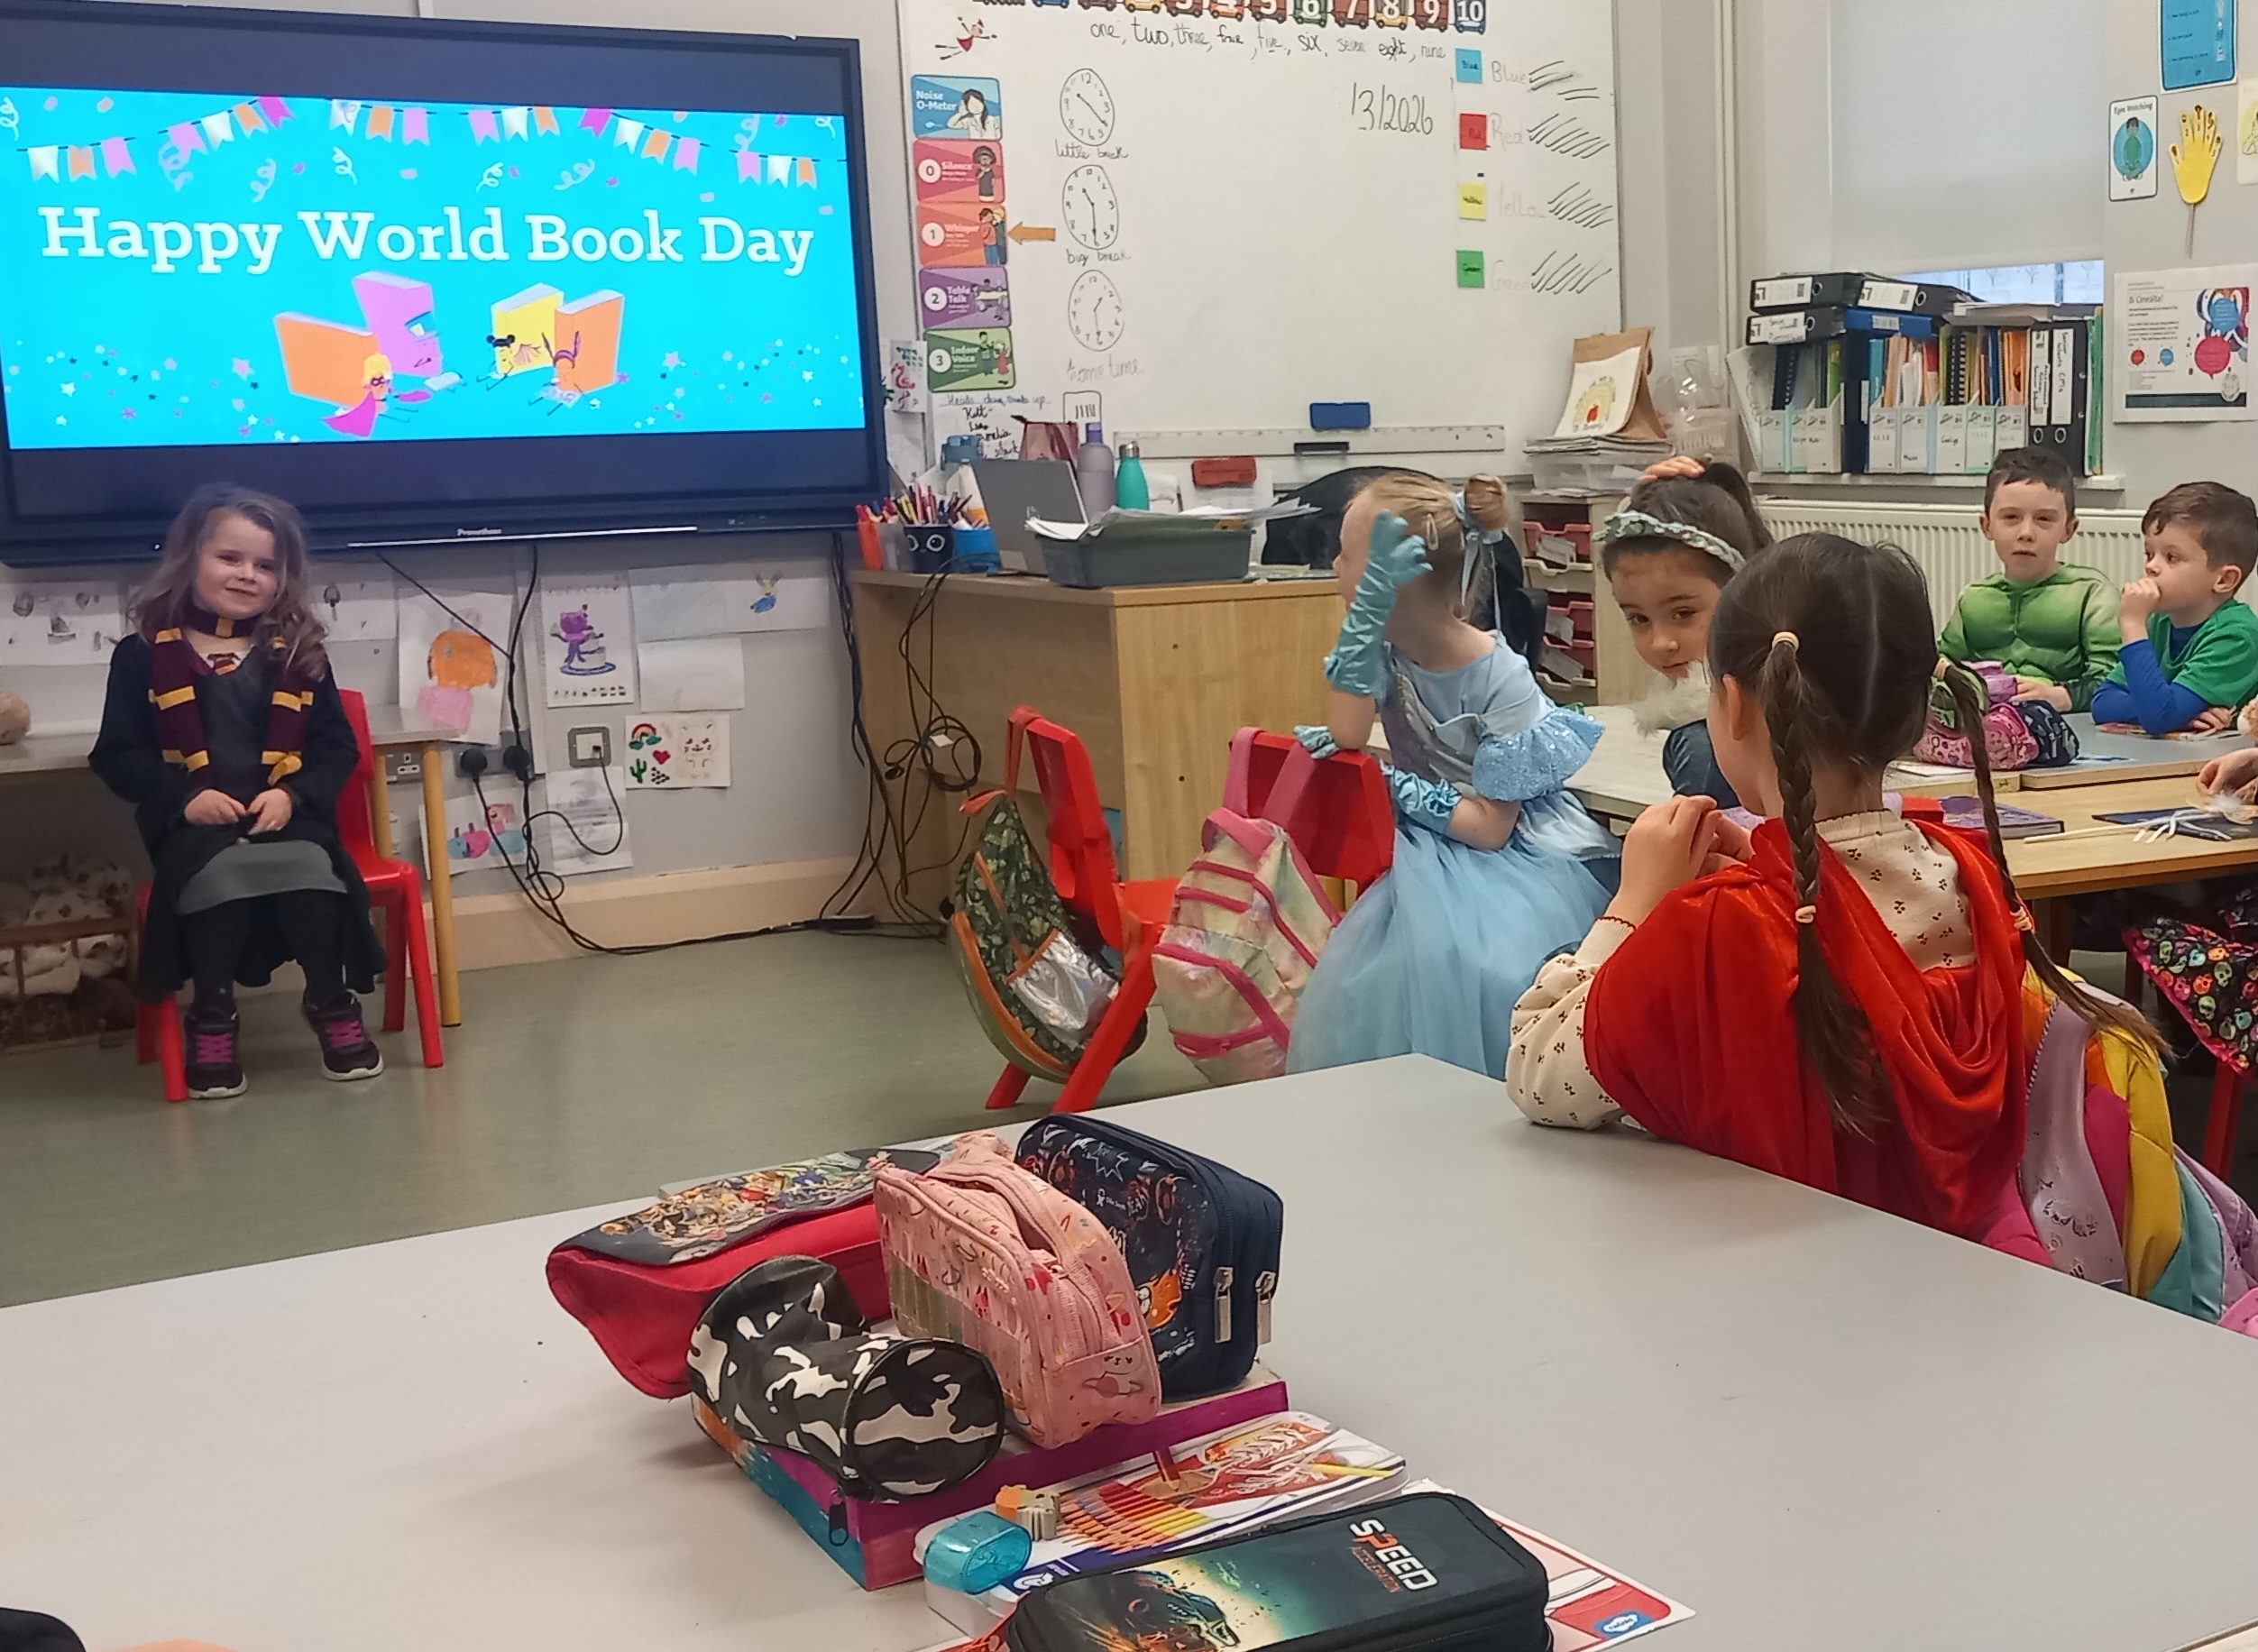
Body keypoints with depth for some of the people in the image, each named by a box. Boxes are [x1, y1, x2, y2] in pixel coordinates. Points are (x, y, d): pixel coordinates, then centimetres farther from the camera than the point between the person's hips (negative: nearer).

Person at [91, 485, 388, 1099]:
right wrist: (183, 796, -12)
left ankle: (333, 1006, -9)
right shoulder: (144, 656, 7)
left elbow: (337, 746, 10)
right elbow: (117, 754, 5)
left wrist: (294, 794, -9)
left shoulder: (297, 654, 12)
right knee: (217, 875, -34)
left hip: (285, 814, 1)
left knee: (310, 868, -31)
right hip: (194, 823, -1)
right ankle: (212, 1019, -14)